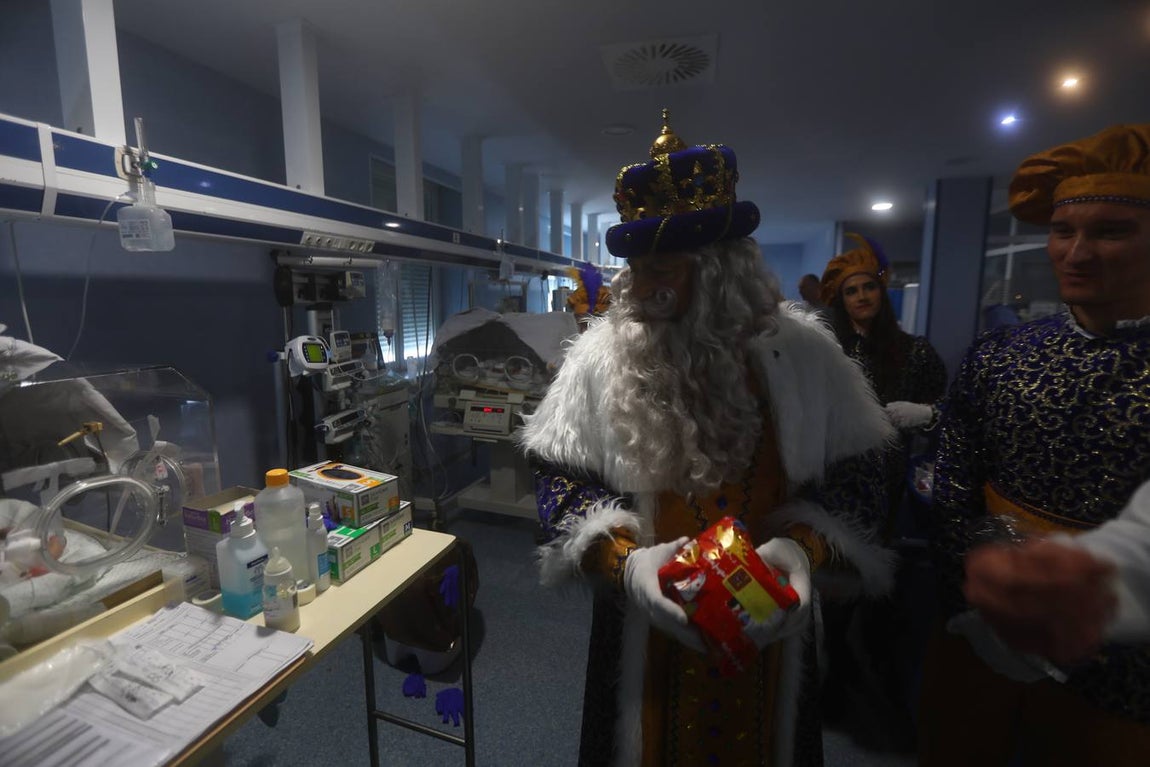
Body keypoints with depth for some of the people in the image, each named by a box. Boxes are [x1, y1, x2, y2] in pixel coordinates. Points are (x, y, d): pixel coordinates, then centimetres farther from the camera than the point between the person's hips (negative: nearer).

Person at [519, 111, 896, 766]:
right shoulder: (601, 355, -10)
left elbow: (857, 478, -2)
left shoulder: (804, 354, -8)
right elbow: (560, 480, -7)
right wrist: (624, 560, -22)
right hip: (645, 626, 0)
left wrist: (802, 547, -21)